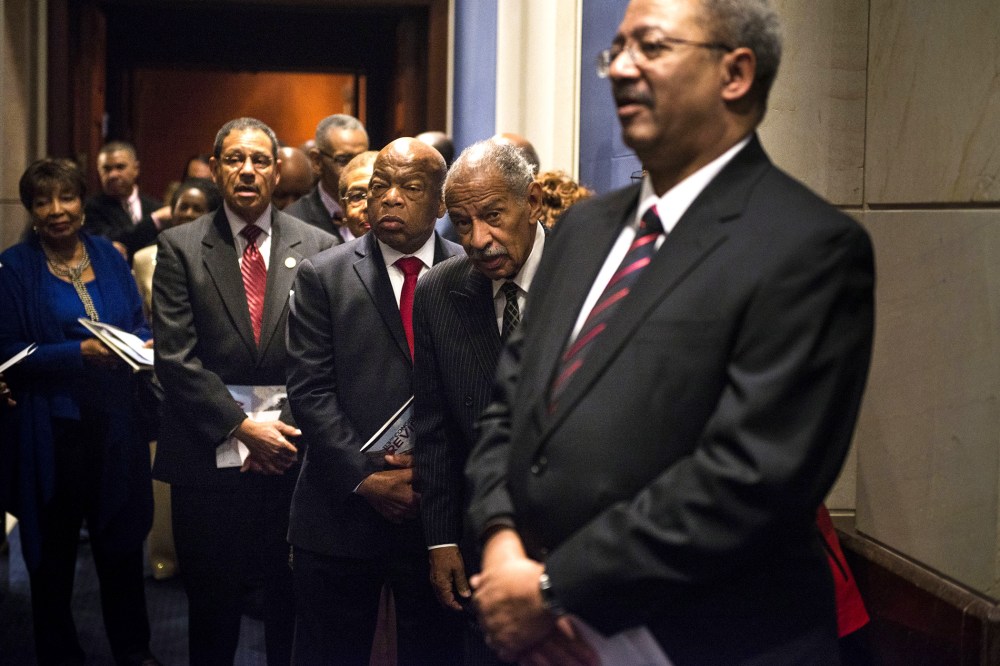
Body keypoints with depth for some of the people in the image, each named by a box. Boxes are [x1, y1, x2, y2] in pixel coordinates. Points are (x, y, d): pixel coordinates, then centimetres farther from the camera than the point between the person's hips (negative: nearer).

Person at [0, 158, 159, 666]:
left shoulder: (109, 256, 7)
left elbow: (139, 324, 12)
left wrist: (146, 344, -10)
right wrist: (80, 353, -20)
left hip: (115, 425, 3)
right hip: (49, 429, -3)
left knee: (123, 542, 11)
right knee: (53, 550, 8)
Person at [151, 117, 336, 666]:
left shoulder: (317, 248, 4)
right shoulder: (180, 247, 2)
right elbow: (175, 357, -5)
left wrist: (299, 429, -9)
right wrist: (241, 426, -12)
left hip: (293, 448, 1)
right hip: (210, 452, 0)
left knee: (293, 610, 9)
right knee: (212, 607, 11)